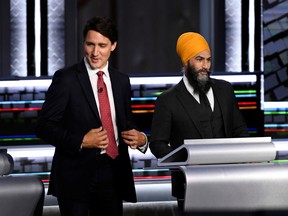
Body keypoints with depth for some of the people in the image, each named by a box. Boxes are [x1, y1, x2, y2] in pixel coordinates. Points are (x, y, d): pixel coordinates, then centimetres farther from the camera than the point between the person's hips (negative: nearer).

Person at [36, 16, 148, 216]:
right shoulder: (66, 78, -5)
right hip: (76, 175, -5)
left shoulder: (122, 81, 11)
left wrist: (141, 139, -2)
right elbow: (44, 126, -7)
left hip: (113, 175, 5)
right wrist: (80, 141, -20)